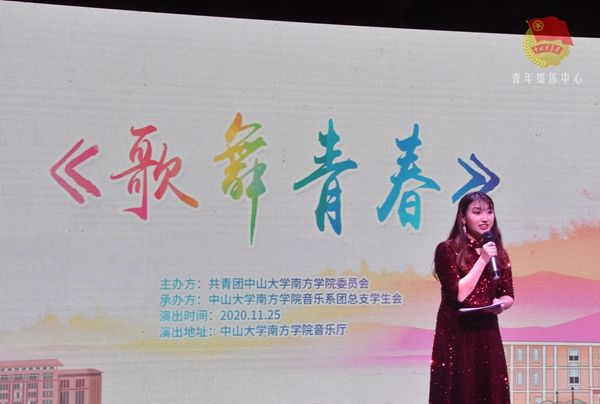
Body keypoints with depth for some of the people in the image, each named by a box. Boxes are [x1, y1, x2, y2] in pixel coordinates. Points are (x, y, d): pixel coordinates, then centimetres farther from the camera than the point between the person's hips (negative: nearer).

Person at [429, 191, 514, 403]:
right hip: (455, 335, -4)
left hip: (487, 334, 4)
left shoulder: (499, 253, 9)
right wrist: (482, 260, -15)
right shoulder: (447, 249, -7)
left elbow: (509, 296, 13)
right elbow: (458, 294, -15)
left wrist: (501, 304, -10)